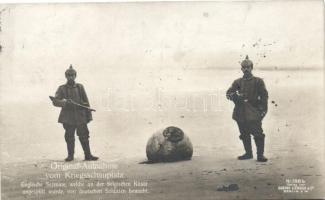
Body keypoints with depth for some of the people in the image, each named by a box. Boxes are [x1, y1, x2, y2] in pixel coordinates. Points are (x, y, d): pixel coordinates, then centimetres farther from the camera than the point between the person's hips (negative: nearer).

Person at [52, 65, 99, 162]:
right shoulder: (62, 88, 4)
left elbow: (86, 102, 9)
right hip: (68, 118, -1)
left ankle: (88, 155, 6)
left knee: (84, 136, -1)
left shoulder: (80, 87, 9)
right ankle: (70, 155, 14)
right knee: (69, 137, 3)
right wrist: (65, 102, -25)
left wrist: (88, 115, 5)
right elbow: (55, 102, -6)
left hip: (80, 117, 1)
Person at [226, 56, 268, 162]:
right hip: (241, 113, 4)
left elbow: (264, 96, 3)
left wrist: (263, 109, -5)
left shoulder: (258, 81, 5)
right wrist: (235, 96, -17)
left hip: (254, 113, -4)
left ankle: (260, 155, -2)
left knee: (258, 134, -9)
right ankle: (248, 153, 24)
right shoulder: (238, 82, 12)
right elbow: (228, 93, 5)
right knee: (244, 134, 11)